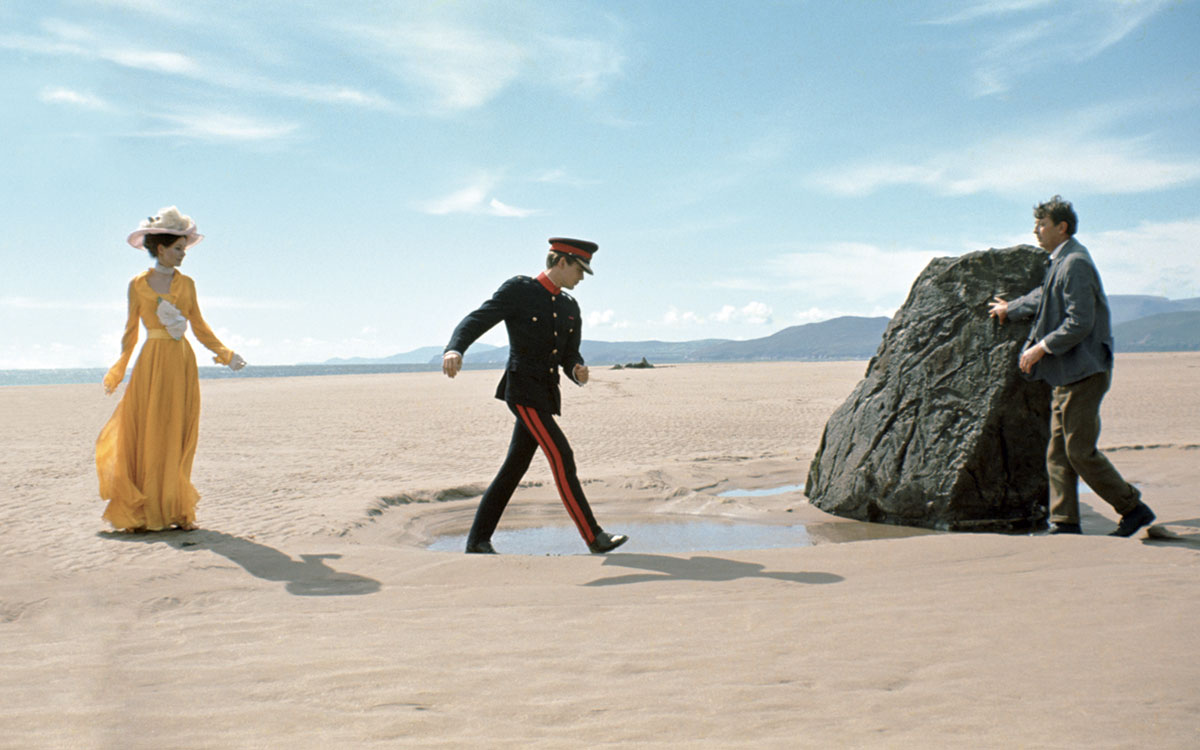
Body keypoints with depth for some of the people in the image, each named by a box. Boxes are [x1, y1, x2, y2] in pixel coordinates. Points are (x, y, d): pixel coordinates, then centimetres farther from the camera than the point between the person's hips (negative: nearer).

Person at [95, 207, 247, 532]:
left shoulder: (186, 284, 9)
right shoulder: (138, 284, 3)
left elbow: (200, 327, 13)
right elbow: (130, 331, 7)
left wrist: (226, 354, 5)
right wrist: (118, 371, 7)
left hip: (182, 363, 3)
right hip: (152, 364, -2)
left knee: (179, 437, 3)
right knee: (148, 435, -2)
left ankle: (177, 510, 9)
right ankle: (146, 513, 5)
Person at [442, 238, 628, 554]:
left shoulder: (570, 308, 15)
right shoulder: (517, 290, -5)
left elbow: (569, 356, 15)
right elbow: (475, 321, -13)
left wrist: (578, 372, -9)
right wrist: (454, 350, -33)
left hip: (545, 394, 8)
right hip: (522, 388, -8)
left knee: (515, 468, 8)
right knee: (561, 457, -14)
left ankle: (478, 540, 16)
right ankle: (594, 536, -11)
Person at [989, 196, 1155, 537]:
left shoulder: (1075, 264, -16)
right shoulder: (1061, 262, 15)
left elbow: (1079, 323, -22)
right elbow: (1043, 299, 34)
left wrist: (1041, 348, -17)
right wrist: (1010, 309, 48)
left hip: (1083, 372, -10)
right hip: (1067, 375, 10)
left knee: (1080, 451, -7)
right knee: (1058, 453, 8)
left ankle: (1133, 508, 6)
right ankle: (1065, 522, 11)